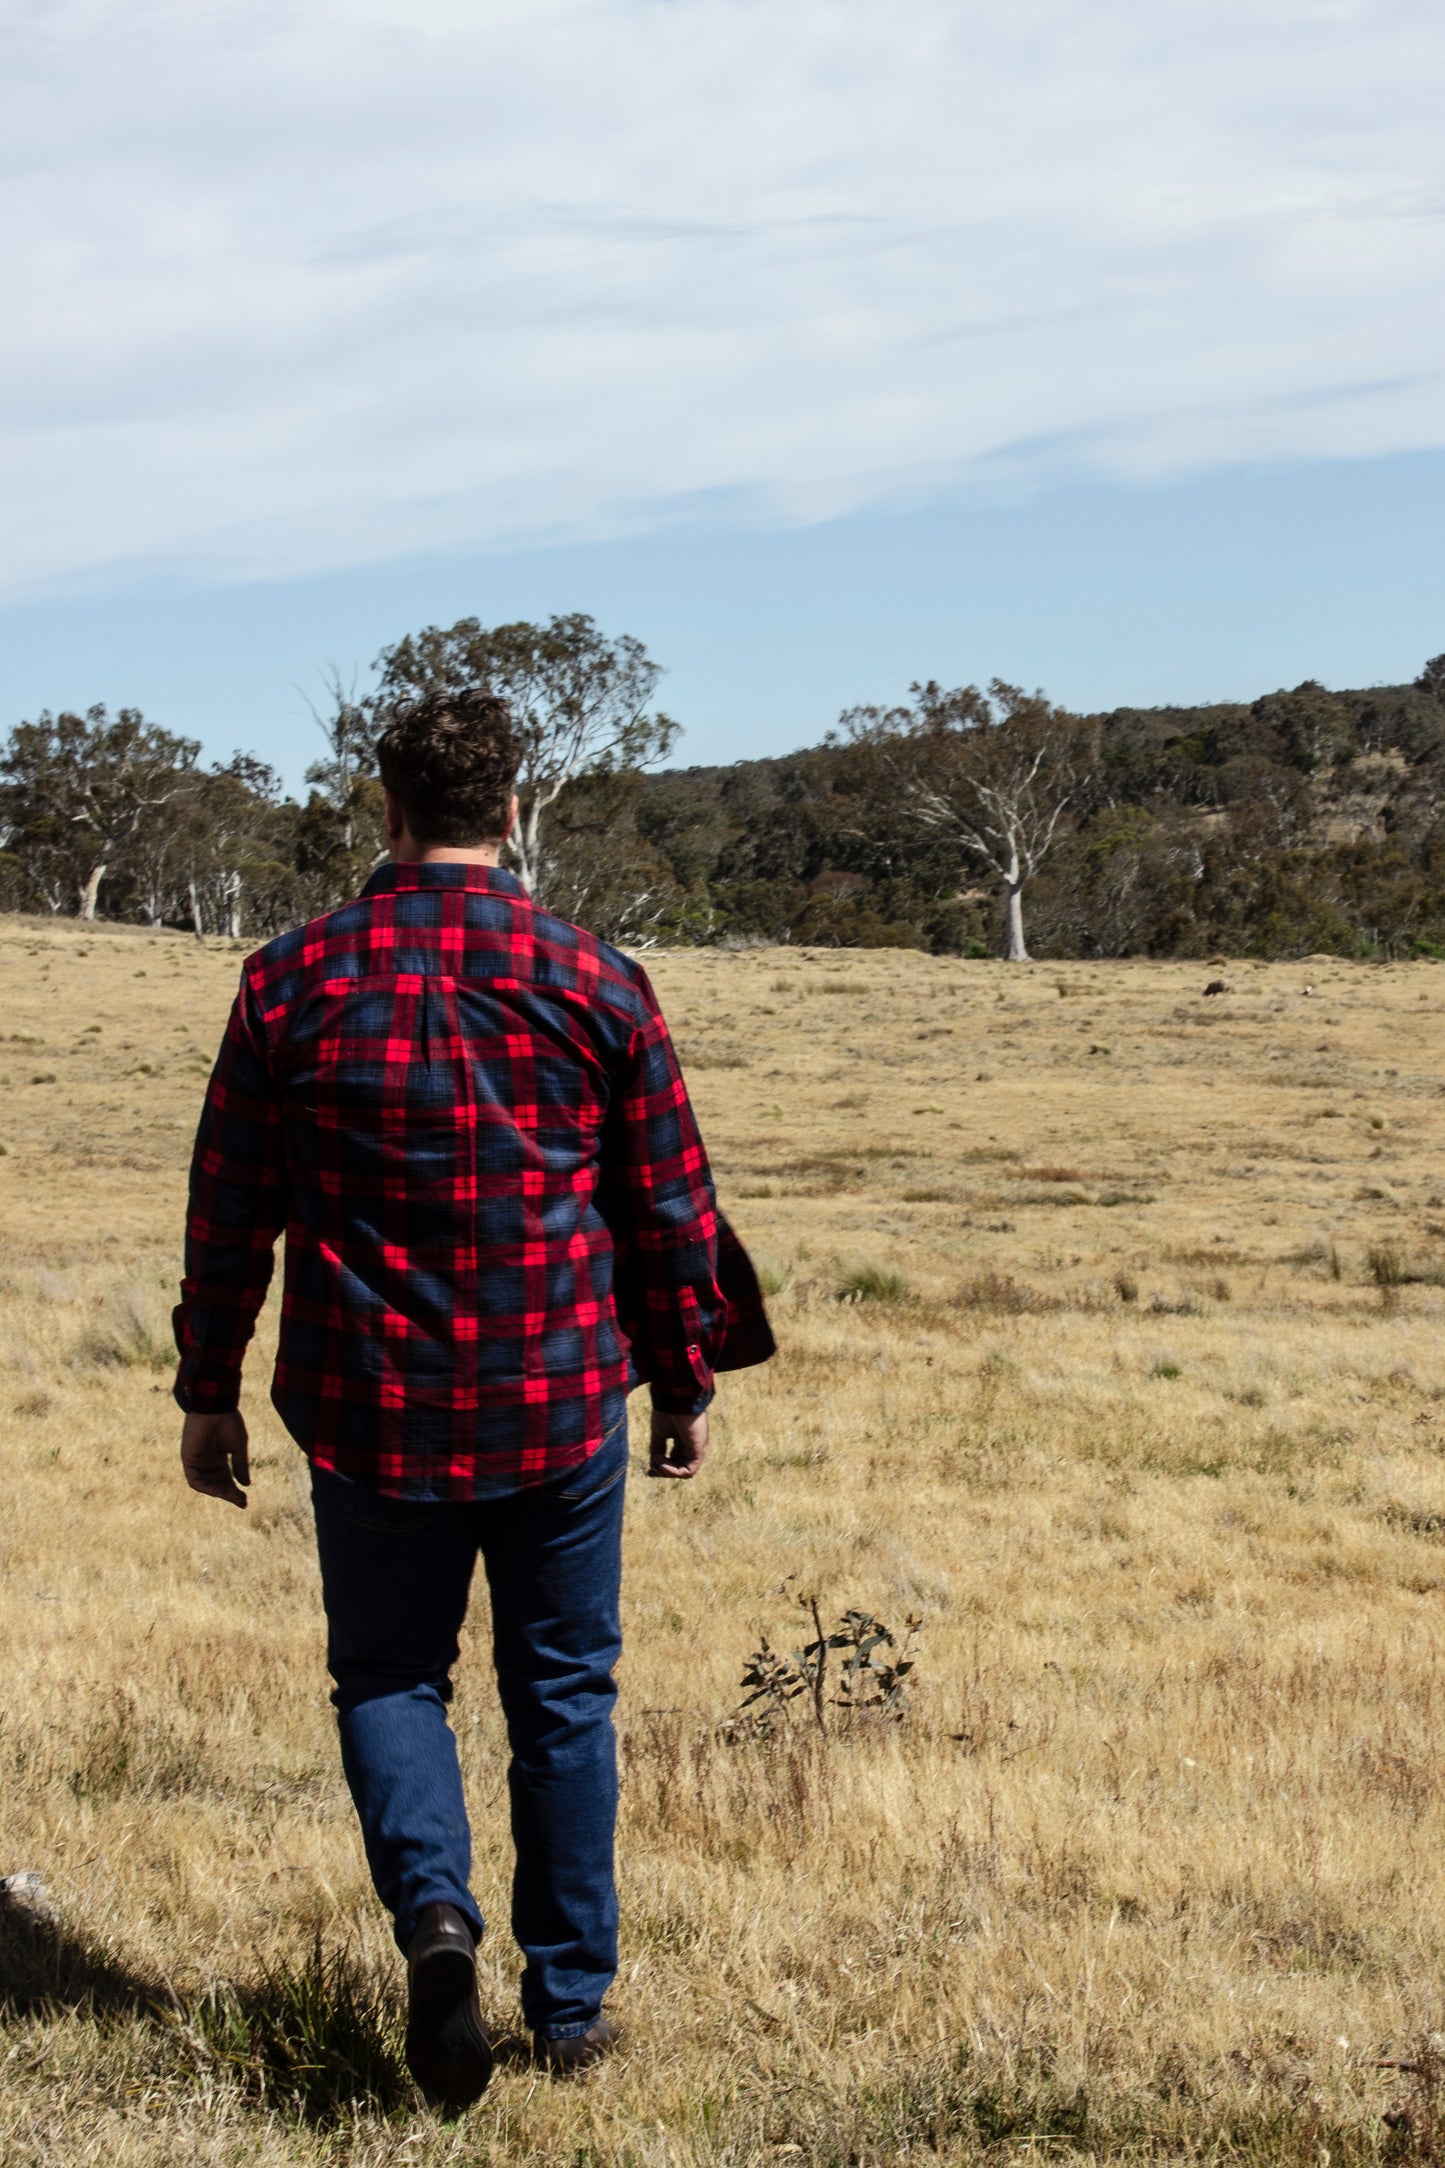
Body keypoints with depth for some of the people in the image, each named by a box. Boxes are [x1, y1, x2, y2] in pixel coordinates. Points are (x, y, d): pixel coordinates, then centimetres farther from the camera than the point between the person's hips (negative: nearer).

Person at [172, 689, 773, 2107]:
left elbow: (229, 1210, 1)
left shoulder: (293, 981, -3)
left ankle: (433, 1912, -8)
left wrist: (209, 1391, 12)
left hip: (370, 1409, 0)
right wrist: (687, 1386, 14)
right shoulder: (596, 983, -4)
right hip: (562, 1404, 0)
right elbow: (670, 1207, 2)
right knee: (563, 1694, 14)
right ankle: (571, 2002, 21)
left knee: (387, 1675, 16)